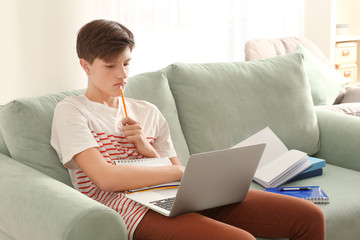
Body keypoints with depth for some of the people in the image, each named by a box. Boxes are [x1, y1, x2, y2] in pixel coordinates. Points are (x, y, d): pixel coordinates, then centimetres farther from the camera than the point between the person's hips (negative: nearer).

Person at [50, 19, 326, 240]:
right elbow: (106, 178, -10)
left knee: (310, 216, -8)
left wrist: (147, 149, 0)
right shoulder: (71, 111, 6)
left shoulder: (148, 112, 24)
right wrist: (184, 171, -8)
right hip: (129, 209, -6)